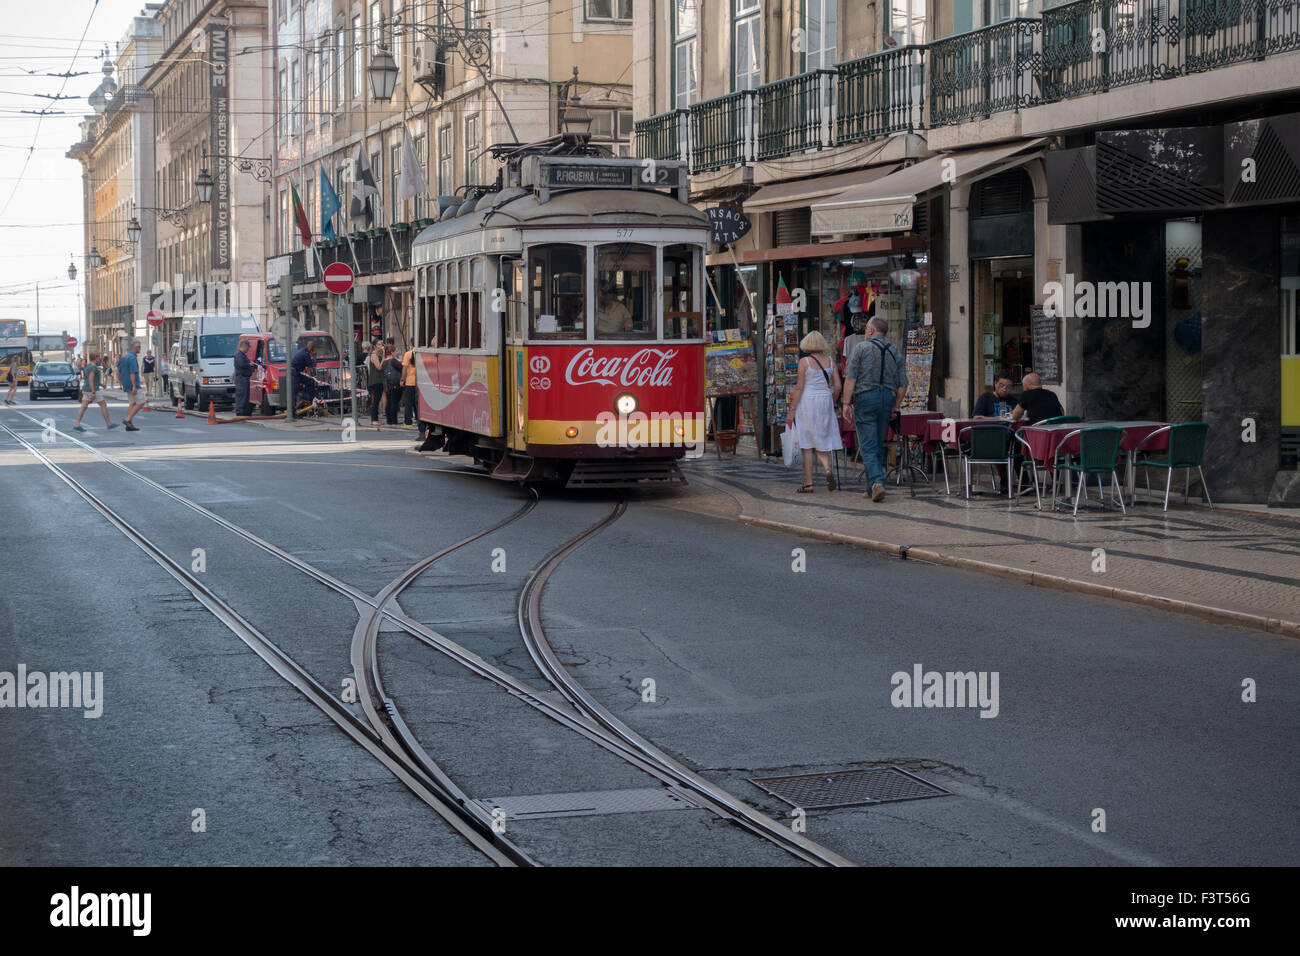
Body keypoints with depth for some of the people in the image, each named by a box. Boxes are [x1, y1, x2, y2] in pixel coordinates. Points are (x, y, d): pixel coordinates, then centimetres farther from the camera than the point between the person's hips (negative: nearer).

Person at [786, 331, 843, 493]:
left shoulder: (804, 362, -7)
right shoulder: (830, 361, 5)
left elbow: (799, 388, -9)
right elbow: (837, 386, 5)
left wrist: (792, 410, -5)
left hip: (808, 401, -4)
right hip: (825, 401, 4)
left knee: (807, 444, 2)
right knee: (822, 442, 12)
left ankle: (808, 484, 3)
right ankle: (827, 469, -16)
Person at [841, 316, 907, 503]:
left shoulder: (862, 348, -3)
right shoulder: (895, 352, 10)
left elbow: (850, 378, -8)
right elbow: (903, 385, 8)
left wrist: (846, 403, -6)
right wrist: (896, 407, 18)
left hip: (866, 398, -4)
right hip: (887, 398, 4)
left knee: (868, 446, -6)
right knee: (879, 446, 13)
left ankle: (877, 482, -25)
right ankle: (872, 489, 17)